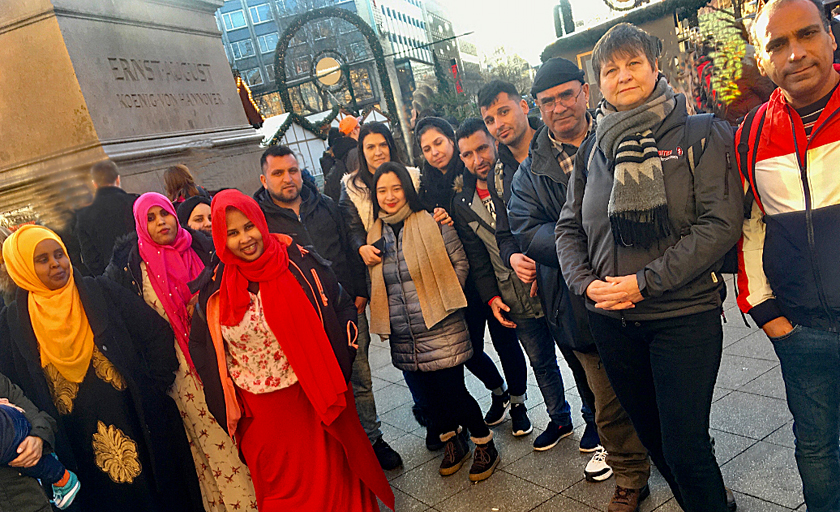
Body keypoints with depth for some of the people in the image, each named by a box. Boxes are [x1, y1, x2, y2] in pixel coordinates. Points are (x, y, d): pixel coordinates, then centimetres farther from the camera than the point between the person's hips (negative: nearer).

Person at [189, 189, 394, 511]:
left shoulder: (298, 262, -8)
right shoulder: (215, 288, -3)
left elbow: (341, 307, 1)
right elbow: (202, 348, 9)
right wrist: (227, 401, 5)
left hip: (315, 397, -1)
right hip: (261, 411, 2)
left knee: (329, 473, 12)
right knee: (281, 484, 15)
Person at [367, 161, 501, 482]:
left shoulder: (432, 223, -4)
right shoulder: (374, 235, 8)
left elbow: (459, 262, -3)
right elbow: (373, 284, 18)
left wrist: (445, 300, -8)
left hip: (442, 329, -4)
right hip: (402, 338, 5)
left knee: (452, 391, -3)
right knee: (428, 395, 13)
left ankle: (485, 445, 21)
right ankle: (453, 442, 38)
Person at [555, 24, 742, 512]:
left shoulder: (702, 135, -4)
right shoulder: (592, 151, 8)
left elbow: (721, 223, -13)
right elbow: (569, 227, 11)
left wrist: (645, 281, -18)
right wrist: (586, 283, -7)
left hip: (684, 314, -4)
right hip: (612, 321, 5)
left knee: (686, 448, -2)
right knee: (652, 435, 18)